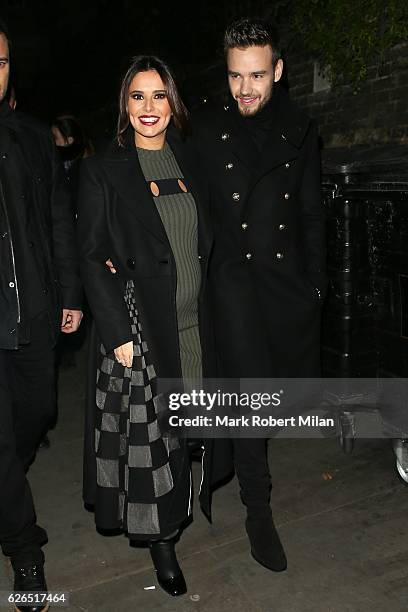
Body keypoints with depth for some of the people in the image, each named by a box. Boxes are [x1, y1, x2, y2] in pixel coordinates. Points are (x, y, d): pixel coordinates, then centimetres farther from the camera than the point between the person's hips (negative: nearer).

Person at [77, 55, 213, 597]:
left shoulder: (189, 162, 10)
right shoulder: (102, 171, -4)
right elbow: (92, 257, -7)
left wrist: (212, 315, 6)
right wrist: (118, 332, -13)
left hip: (194, 323, 5)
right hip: (138, 324, -4)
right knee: (146, 430, 4)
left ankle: (176, 509, 38)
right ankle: (161, 539, 23)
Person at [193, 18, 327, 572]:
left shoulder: (301, 132, 9)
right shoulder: (205, 128, 1)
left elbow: (311, 214, 11)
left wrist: (315, 283, 6)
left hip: (288, 279, 4)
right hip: (234, 277, -4)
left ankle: (216, 459, 38)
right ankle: (258, 512, 15)